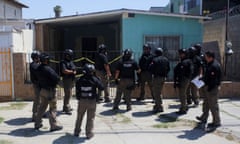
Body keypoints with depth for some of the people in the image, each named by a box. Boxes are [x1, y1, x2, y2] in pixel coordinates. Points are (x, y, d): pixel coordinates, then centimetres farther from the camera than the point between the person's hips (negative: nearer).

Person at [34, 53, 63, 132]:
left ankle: (37, 124, 26)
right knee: (53, 108, 3)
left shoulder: (39, 68, 3)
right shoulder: (48, 69, -23)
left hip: (42, 89, 8)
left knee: (42, 106, 18)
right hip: (50, 90, -8)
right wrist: (54, 83, -7)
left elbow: (38, 79, 12)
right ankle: (54, 125, 9)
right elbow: (57, 78, -26)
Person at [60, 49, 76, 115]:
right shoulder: (63, 62, -12)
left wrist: (74, 72, -7)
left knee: (68, 94, 17)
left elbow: (75, 70, 16)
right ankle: (66, 109, -4)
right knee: (68, 94, -9)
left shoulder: (71, 62, 15)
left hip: (71, 80, 9)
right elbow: (64, 71, -25)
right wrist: (72, 71, -15)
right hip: (67, 80, -9)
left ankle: (66, 107, 30)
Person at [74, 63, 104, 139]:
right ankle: (89, 133, 12)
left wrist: (79, 98, 13)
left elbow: (77, 90, 0)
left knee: (79, 117, 18)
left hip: (82, 101, 3)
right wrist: (98, 79, 2)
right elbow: (102, 87, -6)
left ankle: (76, 131, 28)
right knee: (90, 118, 8)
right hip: (92, 101, -2)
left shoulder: (80, 80, -5)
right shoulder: (94, 79, -13)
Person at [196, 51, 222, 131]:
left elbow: (213, 79, -25)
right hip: (208, 87, 11)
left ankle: (216, 122, 11)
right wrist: (202, 79, 6)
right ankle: (204, 118, 35)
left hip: (212, 88, -11)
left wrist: (209, 88, -23)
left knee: (213, 105, -1)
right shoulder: (209, 64, 10)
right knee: (206, 103, 21)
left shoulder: (214, 66, -23)